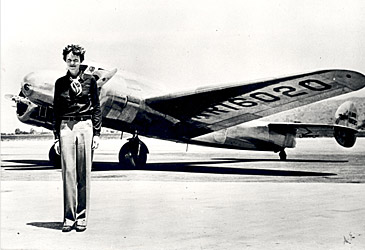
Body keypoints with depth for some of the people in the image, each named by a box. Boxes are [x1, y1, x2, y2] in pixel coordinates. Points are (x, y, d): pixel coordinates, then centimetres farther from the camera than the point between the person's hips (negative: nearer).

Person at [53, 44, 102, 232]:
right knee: (68, 171, -3)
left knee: (84, 173, 0)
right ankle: (69, 217, 2)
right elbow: (56, 111, 11)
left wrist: (96, 133, 1)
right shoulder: (60, 83, 10)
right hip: (66, 127, 1)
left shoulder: (90, 81, 6)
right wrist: (56, 136, 6)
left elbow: (96, 108, 7)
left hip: (85, 126, -1)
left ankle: (82, 217, 6)